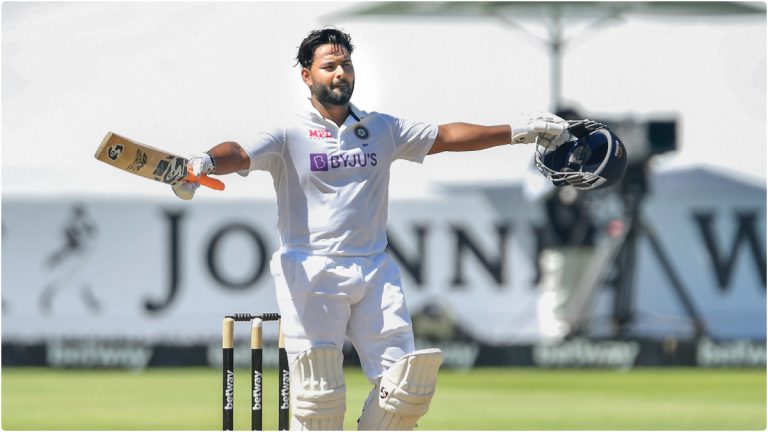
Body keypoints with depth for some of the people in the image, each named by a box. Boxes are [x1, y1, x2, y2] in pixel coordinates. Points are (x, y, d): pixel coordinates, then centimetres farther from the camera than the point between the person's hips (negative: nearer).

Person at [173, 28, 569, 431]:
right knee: (319, 398, -7)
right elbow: (240, 154, -16)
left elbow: (446, 136, 19)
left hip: (375, 272, 4)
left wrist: (516, 132, 14)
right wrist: (203, 163, -39)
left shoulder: (383, 129, 14)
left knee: (406, 388, -3)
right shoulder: (290, 135, 0)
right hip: (310, 273, -4)